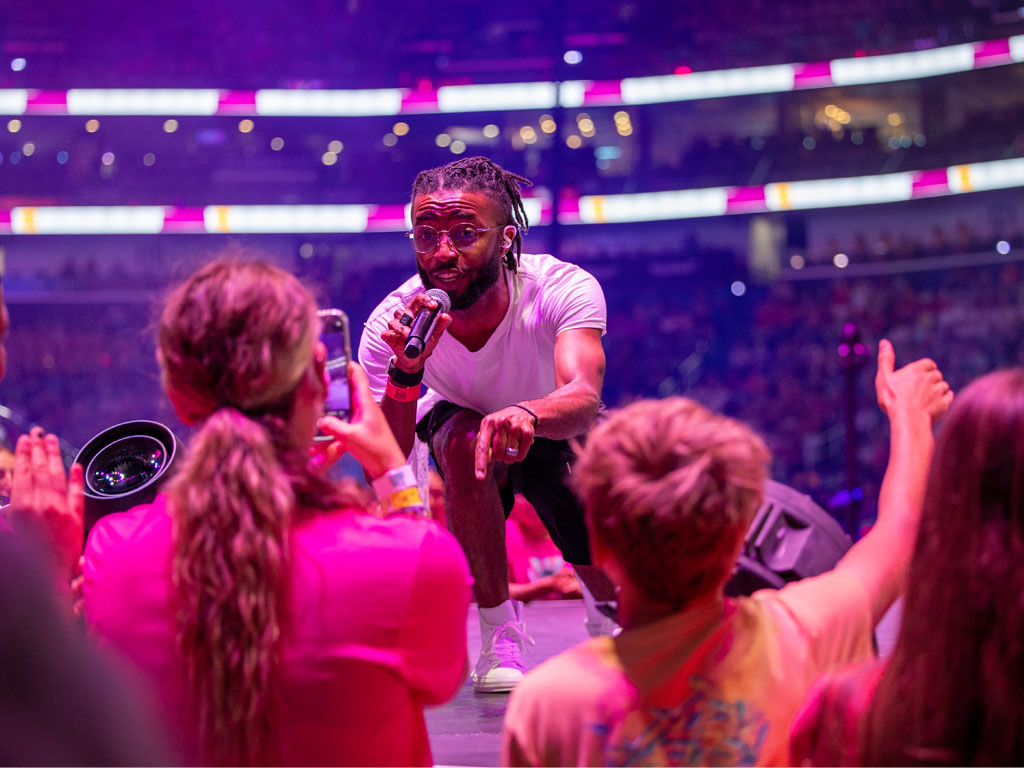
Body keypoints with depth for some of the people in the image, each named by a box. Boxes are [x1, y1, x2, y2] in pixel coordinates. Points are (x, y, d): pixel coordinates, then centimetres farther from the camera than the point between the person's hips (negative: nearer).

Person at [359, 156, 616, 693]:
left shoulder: (565, 289, -34)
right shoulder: (390, 326, -31)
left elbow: (584, 397, -51)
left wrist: (527, 414, -74)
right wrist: (406, 371, -52)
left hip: (556, 434, 1)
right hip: (457, 423, -1)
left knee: (615, 589, -12)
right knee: (465, 440, -36)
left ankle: (607, 615, 30)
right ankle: (500, 634, -18)